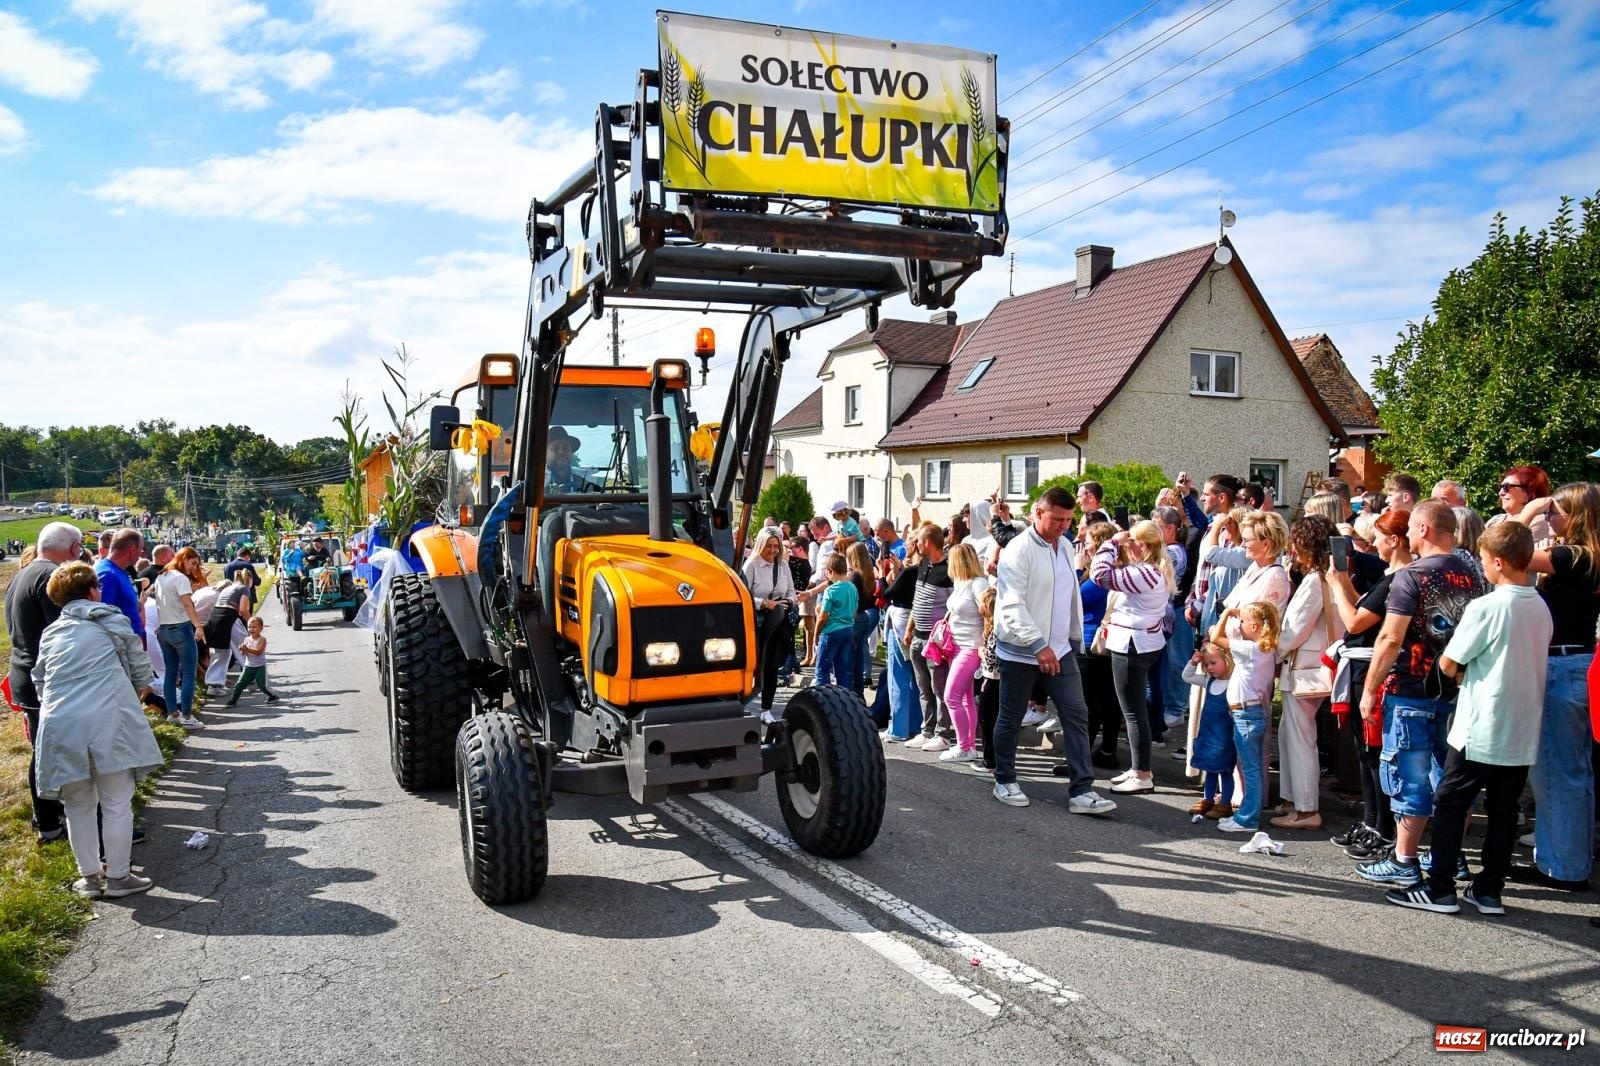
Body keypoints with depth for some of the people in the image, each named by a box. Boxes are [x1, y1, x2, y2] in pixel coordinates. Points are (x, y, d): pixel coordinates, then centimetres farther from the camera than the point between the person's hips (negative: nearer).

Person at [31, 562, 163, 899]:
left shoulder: (49, 634, 16)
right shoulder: (113, 621, 6)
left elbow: (40, 682, 20)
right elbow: (139, 669, 11)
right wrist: (141, 689, 31)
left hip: (61, 726, 4)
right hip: (109, 722, -4)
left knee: (79, 805, 15)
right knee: (116, 803, 6)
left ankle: (90, 877, 23)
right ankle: (118, 877, 12)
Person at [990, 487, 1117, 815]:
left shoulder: (1066, 546, 9)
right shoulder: (1019, 550, -14)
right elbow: (1011, 604, -22)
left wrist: (1076, 638, 18)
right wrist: (1038, 644, -28)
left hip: (1060, 649, 6)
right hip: (1021, 650, -6)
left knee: (1076, 715, 0)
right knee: (1011, 719, 8)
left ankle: (1081, 791, 3)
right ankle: (1004, 780, 25)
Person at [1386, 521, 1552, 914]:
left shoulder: (1486, 607, -18)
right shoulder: (1542, 609, 5)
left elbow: (1448, 665, -12)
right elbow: (1528, 665, 16)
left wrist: (1466, 674, 8)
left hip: (1479, 730, -7)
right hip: (1522, 732, 7)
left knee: (1450, 804, 3)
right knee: (1503, 810, 12)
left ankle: (1440, 889, 7)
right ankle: (1489, 891, 19)